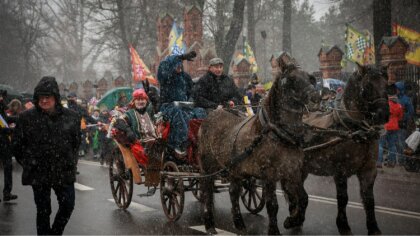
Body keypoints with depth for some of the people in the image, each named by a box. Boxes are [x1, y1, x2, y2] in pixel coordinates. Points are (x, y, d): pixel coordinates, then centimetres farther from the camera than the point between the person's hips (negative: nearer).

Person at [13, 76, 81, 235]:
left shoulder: (70, 117, -1)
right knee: (43, 210, 6)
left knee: (68, 206, 3)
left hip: (64, 172, 2)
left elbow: (76, 141, 13)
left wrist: (71, 161, 9)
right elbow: (17, 144, 2)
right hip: (39, 173, -2)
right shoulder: (26, 118, -7)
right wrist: (28, 164, 3)